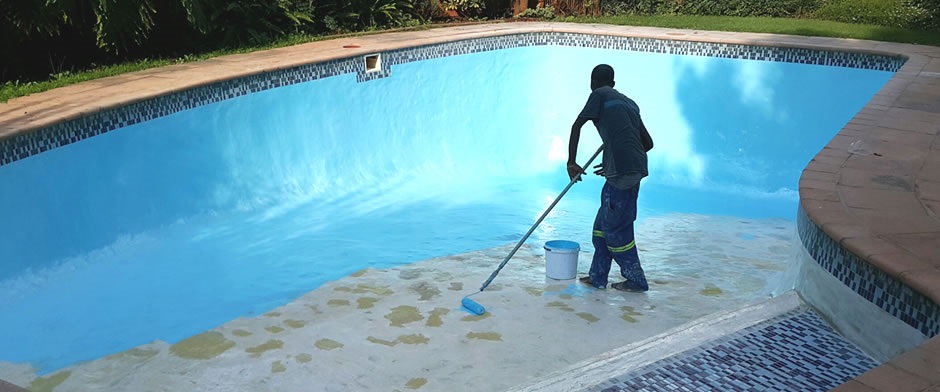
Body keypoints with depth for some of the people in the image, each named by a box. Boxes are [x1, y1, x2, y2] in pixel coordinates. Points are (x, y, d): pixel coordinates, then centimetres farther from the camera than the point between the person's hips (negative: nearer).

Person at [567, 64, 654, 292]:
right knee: (604, 223, 17)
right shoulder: (629, 102, 24)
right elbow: (648, 142, 25)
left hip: (621, 171, -8)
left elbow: (576, 126, -1)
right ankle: (597, 277, 23)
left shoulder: (599, 94, 5)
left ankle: (636, 281, 12)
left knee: (615, 226, 3)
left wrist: (571, 162, 6)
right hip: (635, 168, 8)